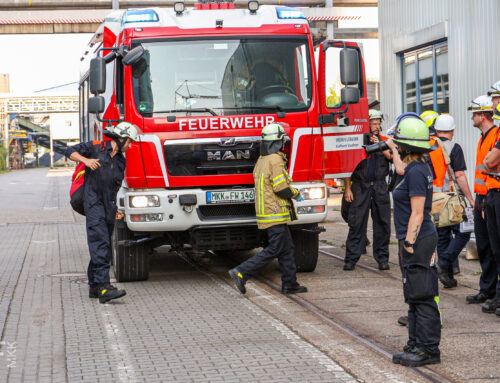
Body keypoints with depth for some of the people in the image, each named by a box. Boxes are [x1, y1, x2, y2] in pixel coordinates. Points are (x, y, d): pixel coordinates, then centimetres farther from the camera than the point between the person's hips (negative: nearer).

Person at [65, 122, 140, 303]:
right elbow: (70, 152, 2)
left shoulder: (121, 161, 18)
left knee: (103, 247, 9)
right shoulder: (96, 148, 1)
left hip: (108, 207, 7)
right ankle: (104, 288, -25)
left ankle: (94, 287, 17)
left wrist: (115, 210, 14)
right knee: (100, 245, -17)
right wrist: (85, 160, -16)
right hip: (93, 203, -7)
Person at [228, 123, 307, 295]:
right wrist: (296, 194, -1)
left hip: (265, 211, 10)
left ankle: (289, 283, 13)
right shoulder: (275, 160, -16)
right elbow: (281, 188, -20)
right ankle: (241, 273, -10)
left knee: (286, 248, 12)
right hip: (275, 213, -10)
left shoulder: (261, 160, 14)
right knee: (274, 249, -7)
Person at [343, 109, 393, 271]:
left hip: (380, 187, 3)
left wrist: (380, 145, -13)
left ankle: (382, 257, 10)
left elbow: (392, 157, -4)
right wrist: (347, 188, -4)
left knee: (382, 223, 3)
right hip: (360, 186, -2)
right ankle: (351, 258, 1)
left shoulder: (384, 141, 11)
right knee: (356, 222, -4)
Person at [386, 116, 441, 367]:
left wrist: (409, 245, -19)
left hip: (417, 241, -11)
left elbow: (417, 214, -21)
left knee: (422, 297, -5)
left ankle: (429, 350, 0)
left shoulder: (416, 172, -19)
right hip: (415, 240, 11)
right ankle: (416, 345, 22)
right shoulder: (415, 168, 9)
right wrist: (393, 149, 49)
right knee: (414, 296, 15)